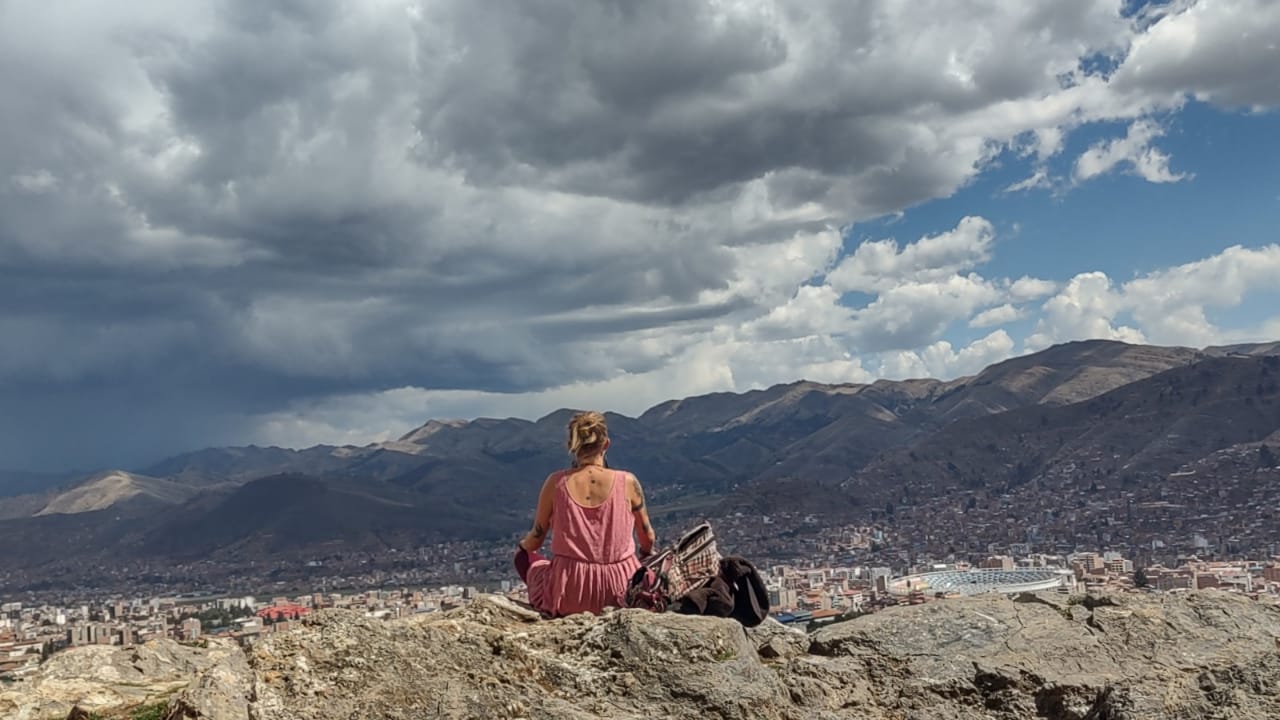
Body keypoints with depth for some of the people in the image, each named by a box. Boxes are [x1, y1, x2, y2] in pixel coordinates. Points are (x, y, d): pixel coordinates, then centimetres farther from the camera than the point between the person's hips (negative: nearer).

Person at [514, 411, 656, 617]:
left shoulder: (556, 483, -7)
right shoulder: (627, 482, -7)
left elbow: (535, 540, 4)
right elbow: (647, 539, 6)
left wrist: (522, 546, 29)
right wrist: (643, 555, 31)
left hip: (569, 596, -1)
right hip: (621, 594, 1)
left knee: (524, 556, 28)